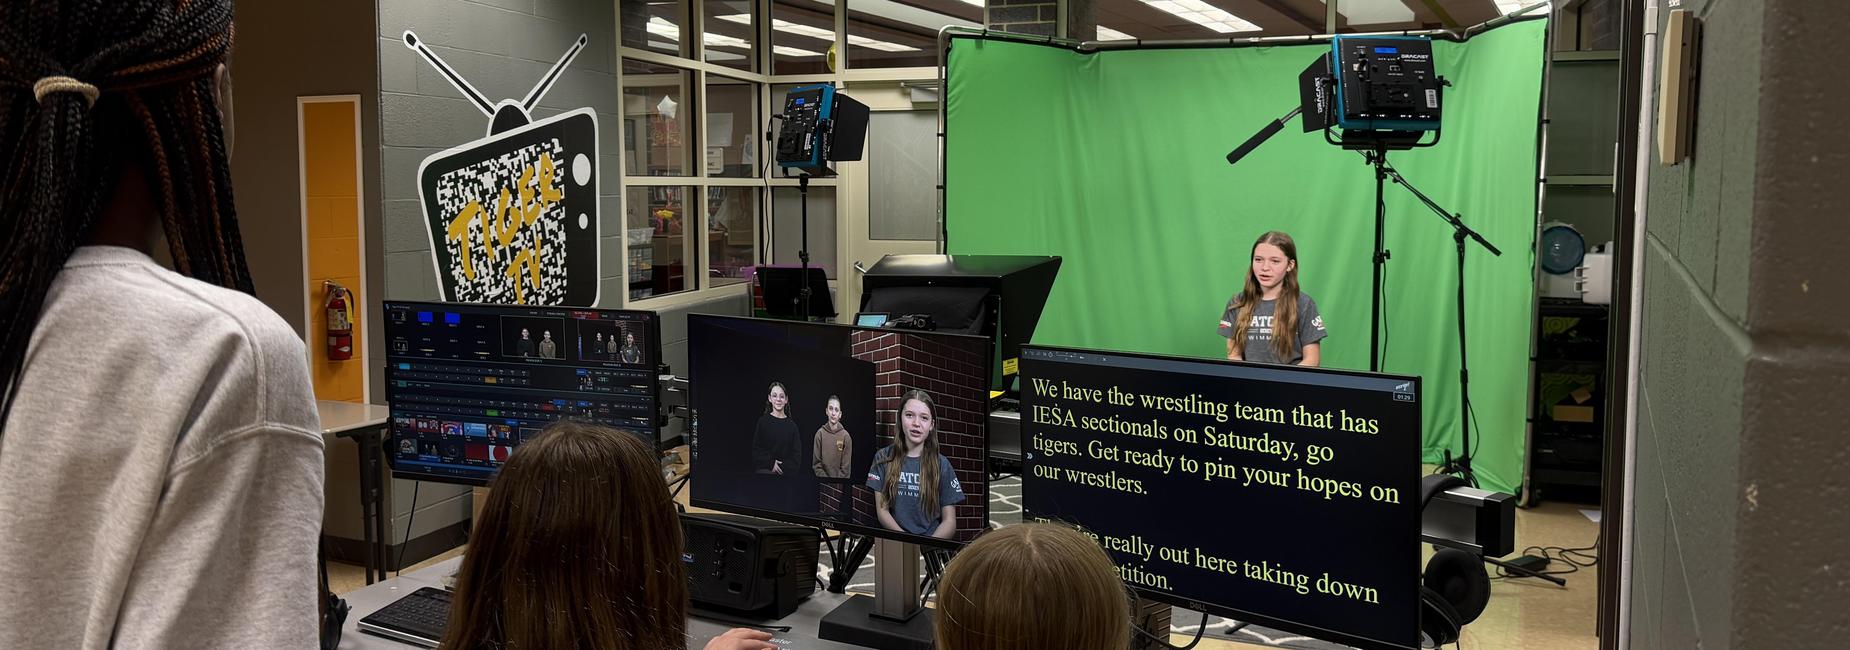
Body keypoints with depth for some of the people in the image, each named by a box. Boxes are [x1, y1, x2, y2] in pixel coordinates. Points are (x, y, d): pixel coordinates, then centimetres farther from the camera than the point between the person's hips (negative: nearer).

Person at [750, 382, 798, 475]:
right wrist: (771, 464, -11)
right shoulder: (763, 421, 3)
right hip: (765, 470, -1)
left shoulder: (792, 425, 8)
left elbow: (795, 453, 6)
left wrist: (783, 466, -9)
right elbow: (756, 450, 1)